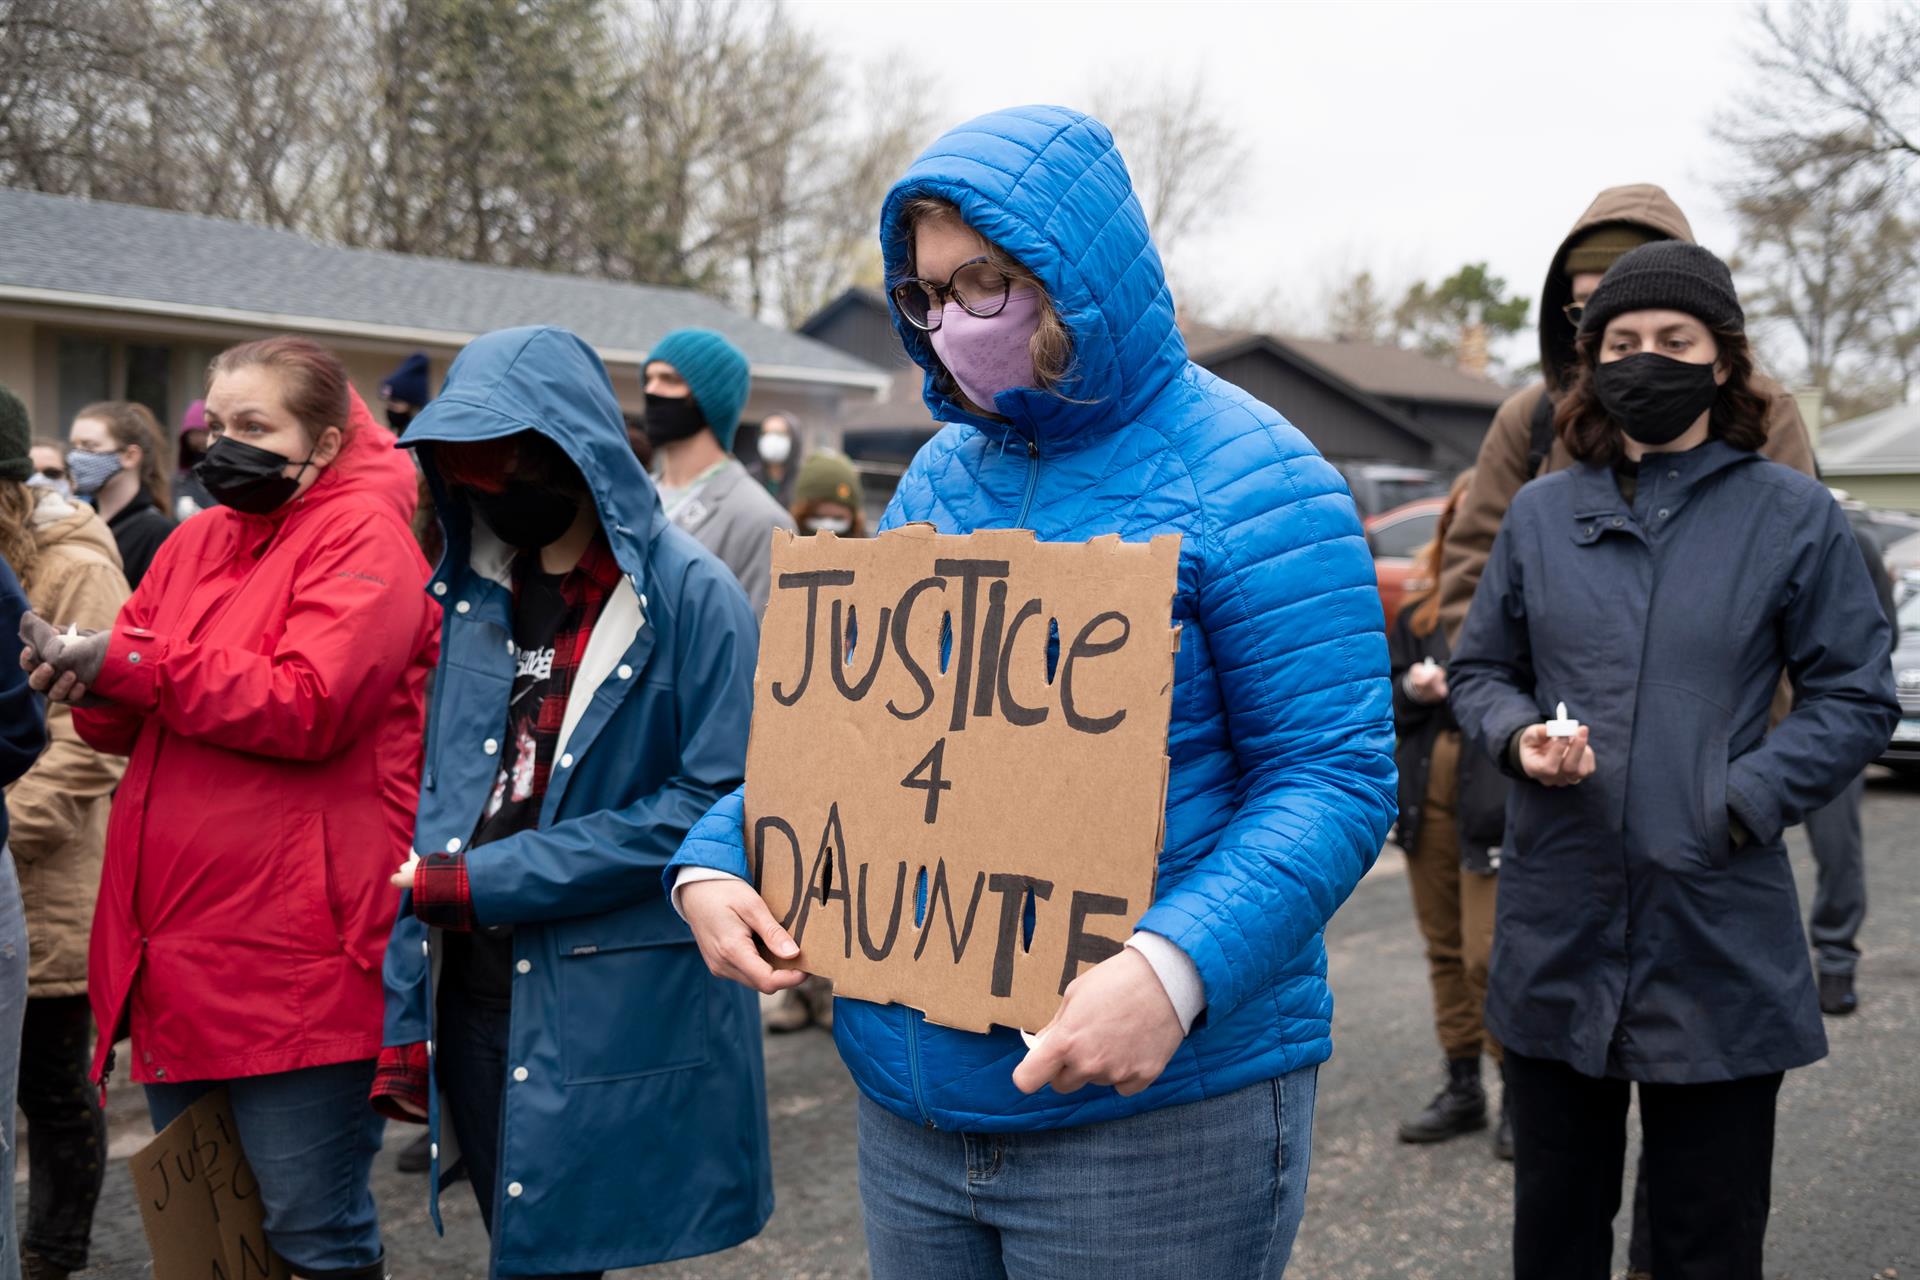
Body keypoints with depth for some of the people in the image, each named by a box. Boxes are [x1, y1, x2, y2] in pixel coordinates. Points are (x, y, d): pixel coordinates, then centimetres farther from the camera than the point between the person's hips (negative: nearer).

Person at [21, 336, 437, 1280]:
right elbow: (136, 720, 13)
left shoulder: (364, 535, -6)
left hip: (296, 956, -8)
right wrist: (85, 677, -9)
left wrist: (129, 663, -17)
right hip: (179, 945, 8)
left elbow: (311, 707, -19)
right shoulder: (199, 540, 15)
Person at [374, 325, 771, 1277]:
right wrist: (401, 1014, 4)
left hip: (619, 1018, -5)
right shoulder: (469, 596, 9)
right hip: (474, 996, 5)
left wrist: (485, 881, -16)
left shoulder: (691, 596, -9)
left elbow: (711, 802, -15)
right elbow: (432, 806, 10)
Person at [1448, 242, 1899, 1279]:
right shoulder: (1541, 514, 7)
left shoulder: (1794, 517, 0)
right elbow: (1478, 670, 15)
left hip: (1719, 940, -2)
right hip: (1557, 930, 3)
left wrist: (1741, 802, -14)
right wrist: (1521, 736, -8)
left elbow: (1855, 700, 0)